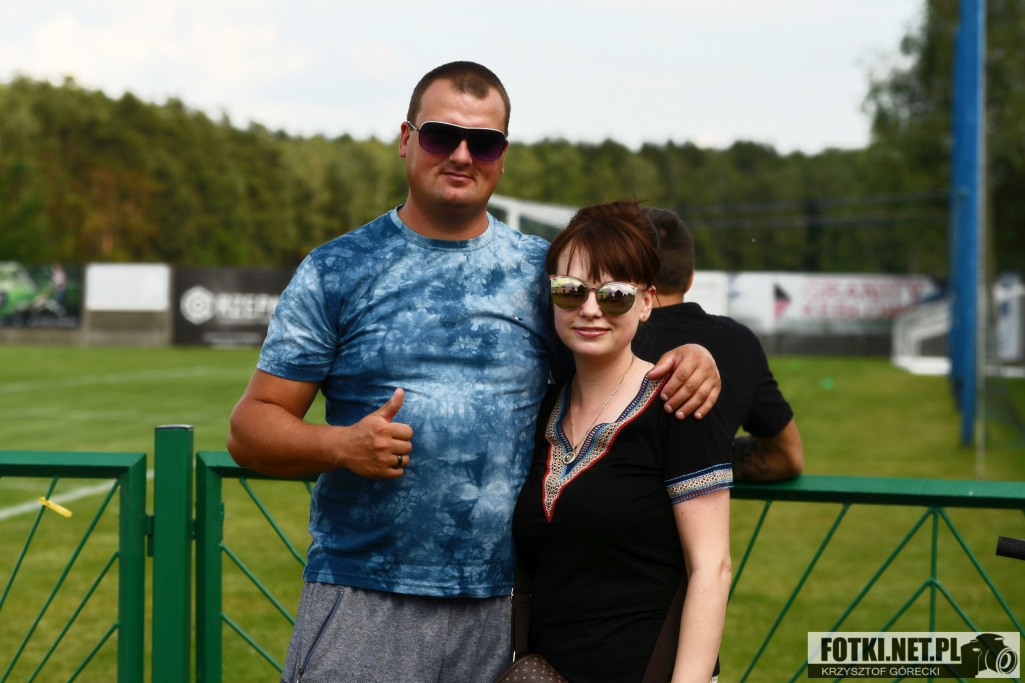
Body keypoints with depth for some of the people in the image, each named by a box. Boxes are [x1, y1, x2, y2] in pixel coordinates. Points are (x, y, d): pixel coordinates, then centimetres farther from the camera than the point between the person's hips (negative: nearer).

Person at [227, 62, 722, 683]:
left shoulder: (543, 271, 10)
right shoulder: (336, 272, 4)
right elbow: (252, 429, 3)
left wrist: (689, 357, -3)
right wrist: (342, 445, -17)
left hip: (501, 609, 2)